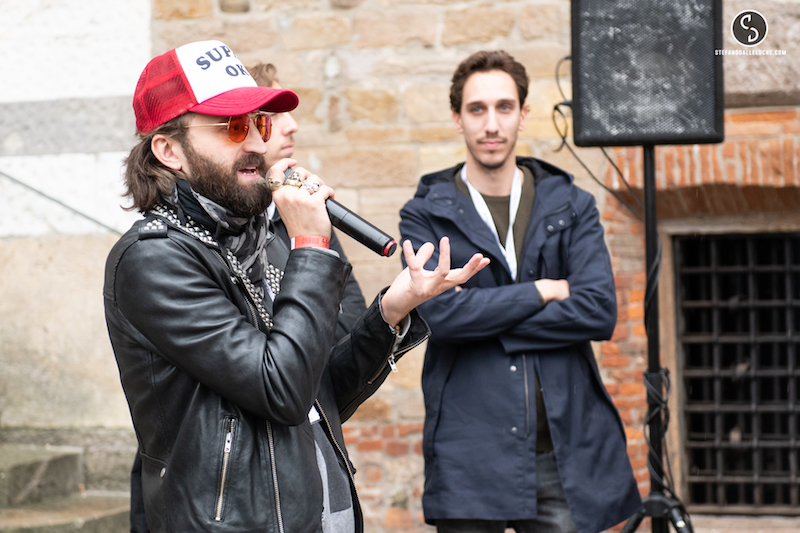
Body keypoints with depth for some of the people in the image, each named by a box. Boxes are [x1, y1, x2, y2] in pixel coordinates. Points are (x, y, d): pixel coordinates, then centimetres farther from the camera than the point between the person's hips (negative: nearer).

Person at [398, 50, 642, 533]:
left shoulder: (572, 207, 12)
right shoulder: (426, 215, 6)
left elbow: (600, 311, -3)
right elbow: (437, 312, -11)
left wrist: (484, 319, -7)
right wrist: (542, 291, -5)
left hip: (566, 452, 2)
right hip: (469, 461, -1)